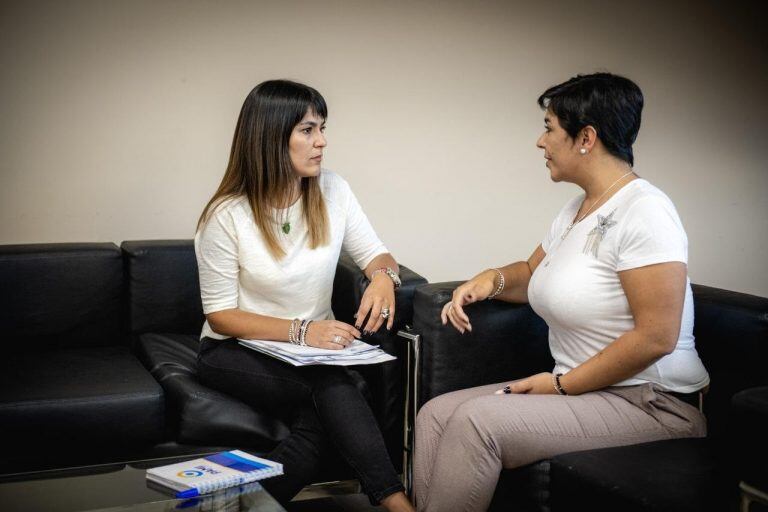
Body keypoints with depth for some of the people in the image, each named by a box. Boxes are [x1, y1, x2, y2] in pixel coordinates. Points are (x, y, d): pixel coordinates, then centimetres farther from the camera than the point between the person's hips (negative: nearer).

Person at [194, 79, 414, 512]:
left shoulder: (333, 191, -3)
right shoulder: (226, 215, -14)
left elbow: (377, 255, 4)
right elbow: (220, 314, -12)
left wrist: (383, 277, -23)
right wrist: (299, 331, -28)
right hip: (237, 353, -4)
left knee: (330, 412, -31)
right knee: (334, 388, -32)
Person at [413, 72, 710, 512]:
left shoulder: (642, 211, -16)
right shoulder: (576, 211, 14)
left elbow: (656, 337, -22)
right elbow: (533, 272, 31)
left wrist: (561, 384, -15)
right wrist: (493, 279, 7)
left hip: (650, 404, -9)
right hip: (579, 393, 9)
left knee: (477, 421, -26)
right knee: (435, 415, -6)